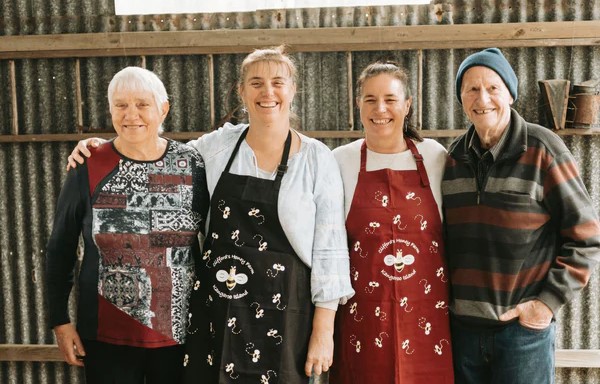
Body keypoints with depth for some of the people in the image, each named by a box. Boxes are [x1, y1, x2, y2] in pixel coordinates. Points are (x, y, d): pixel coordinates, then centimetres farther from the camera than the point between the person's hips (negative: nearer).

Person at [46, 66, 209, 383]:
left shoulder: (192, 164, -3)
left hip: (181, 330, 1)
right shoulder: (88, 169, -6)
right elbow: (60, 249, 3)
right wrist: (60, 321, 2)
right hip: (107, 336, 0)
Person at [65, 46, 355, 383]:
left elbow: (329, 248, -5)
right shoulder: (218, 144, 2)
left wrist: (324, 330, -8)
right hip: (212, 305, 3)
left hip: (280, 310, -2)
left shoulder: (317, 157, -5)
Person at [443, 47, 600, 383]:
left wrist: (550, 300, -11)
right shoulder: (454, 157, 4)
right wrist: (447, 299, 5)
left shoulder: (542, 149, -8)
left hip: (524, 326, -4)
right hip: (462, 326, 4)